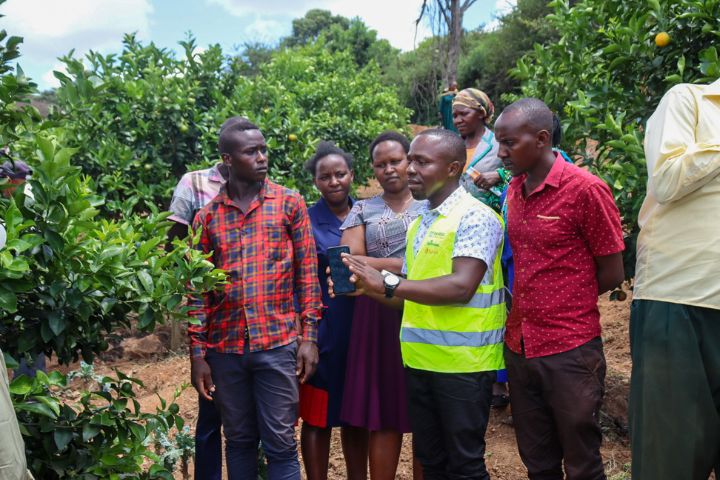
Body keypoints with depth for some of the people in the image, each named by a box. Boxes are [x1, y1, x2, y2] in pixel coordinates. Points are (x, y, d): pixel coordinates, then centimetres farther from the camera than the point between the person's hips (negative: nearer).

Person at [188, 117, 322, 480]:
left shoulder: (290, 203, 1)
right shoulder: (207, 216, 5)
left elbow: (307, 273, 0)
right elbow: (198, 289, 6)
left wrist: (309, 337, -5)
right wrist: (197, 353, 2)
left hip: (278, 344, -2)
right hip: (225, 348, 2)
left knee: (280, 443, 5)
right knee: (239, 440, 16)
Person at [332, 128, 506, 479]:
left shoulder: (475, 217, -12)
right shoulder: (419, 223, 12)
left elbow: (460, 287, -23)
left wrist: (387, 282, -23)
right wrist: (368, 289, -3)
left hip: (463, 363, -7)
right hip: (420, 361, 7)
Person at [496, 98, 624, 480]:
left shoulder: (585, 189, -13)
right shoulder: (513, 189, 7)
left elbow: (611, 272, -8)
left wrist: (565, 305, -1)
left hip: (570, 350, -6)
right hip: (519, 345, 6)